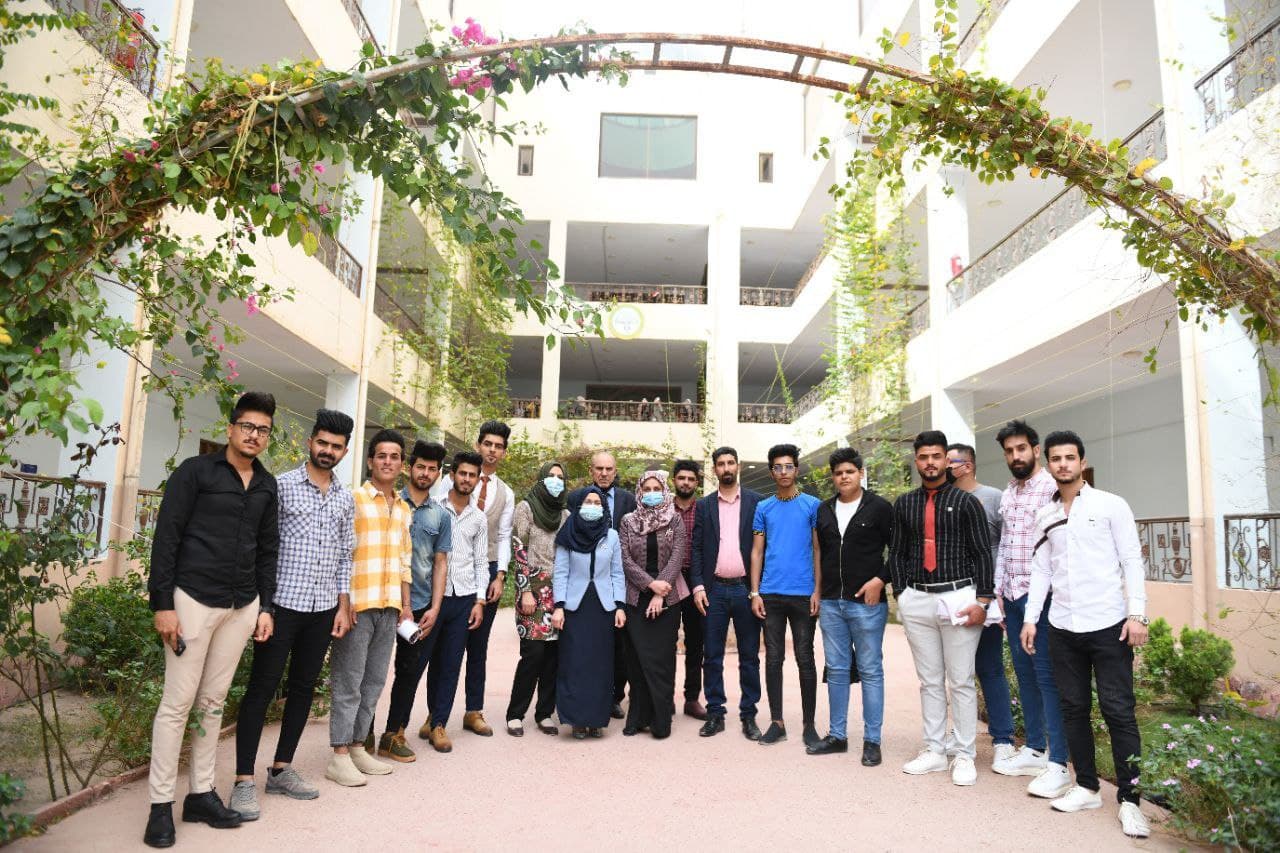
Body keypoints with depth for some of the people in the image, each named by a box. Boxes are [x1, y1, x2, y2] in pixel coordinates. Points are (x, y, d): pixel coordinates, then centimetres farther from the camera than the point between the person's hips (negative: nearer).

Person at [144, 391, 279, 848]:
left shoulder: (267, 486, 10)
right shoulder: (195, 471, -5)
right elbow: (166, 538, -7)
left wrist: (265, 606, 9)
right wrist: (162, 604, -12)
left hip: (242, 606, 5)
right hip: (193, 599, -4)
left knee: (213, 701, 12)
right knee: (178, 702, 0)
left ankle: (201, 794, 22)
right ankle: (161, 804, 11)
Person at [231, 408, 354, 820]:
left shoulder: (346, 499, 11)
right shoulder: (281, 485, -4)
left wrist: (343, 606, 9)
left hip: (323, 609, 5)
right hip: (282, 603, -5)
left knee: (303, 688, 12)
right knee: (261, 688, 0)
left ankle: (281, 769, 24)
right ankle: (244, 781, 8)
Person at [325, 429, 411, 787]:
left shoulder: (403, 509, 15)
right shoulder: (354, 499, -5)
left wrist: (405, 605, 15)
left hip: (389, 608, 6)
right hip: (357, 605, -6)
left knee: (374, 682, 11)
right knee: (348, 682, 0)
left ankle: (357, 746, 22)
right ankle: (339, 755, 8)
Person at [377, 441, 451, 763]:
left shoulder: (441, 515, 9)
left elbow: (440, 563, 9)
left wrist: (434, 608, 0)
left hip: (422, 605, 4)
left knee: (410, 672, 10)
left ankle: (394, 735, 22)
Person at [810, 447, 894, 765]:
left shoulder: (880, 508, -4)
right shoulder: (824, 510, 10)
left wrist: (881, 579, -12)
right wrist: (819, 591, 11)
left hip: (867, 602, -5)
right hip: (831, 604, 5)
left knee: (870, 671, 4)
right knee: (836, 670, 11)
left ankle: (872, 741, 12)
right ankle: (837, 735, 21)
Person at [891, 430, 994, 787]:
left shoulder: (966, 502, -1)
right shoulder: (904, 504, 9)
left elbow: (983, 553, -2)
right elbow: (897, 553, 12)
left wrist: (982, 601, -8)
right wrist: (901, 594, 4)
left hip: (958, 598, -3)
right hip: (917, 601, 3)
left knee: (961, 682, 3)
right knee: (929, 681, 11)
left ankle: (964, 756, 14)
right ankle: (934, 751, 21)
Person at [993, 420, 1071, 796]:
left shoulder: (1052, 489, -9)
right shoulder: (1007, 495, 15)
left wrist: (1048, 594, -17)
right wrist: (997, 592, 15)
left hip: (1041, 596, -7)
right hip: (1012, 597, 8)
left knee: (1047, 676, -4)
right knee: (1024, 674, 13)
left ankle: (1058, 764, 3)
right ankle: (1034, 750, 24)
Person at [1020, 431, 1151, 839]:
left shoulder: (1111, 505, -1)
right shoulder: (1044, 515, 11)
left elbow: (1132, 561, -4)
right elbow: (1041, 569, 12)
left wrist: (1137, 613, -12)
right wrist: (1030, 618, 6)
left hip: (1108, 625, -4)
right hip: (1062, 628, 4)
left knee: (1118, 711, -2)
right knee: (1073, 709, 9)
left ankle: (1129, 799, 7)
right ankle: (1087, 787, 21)